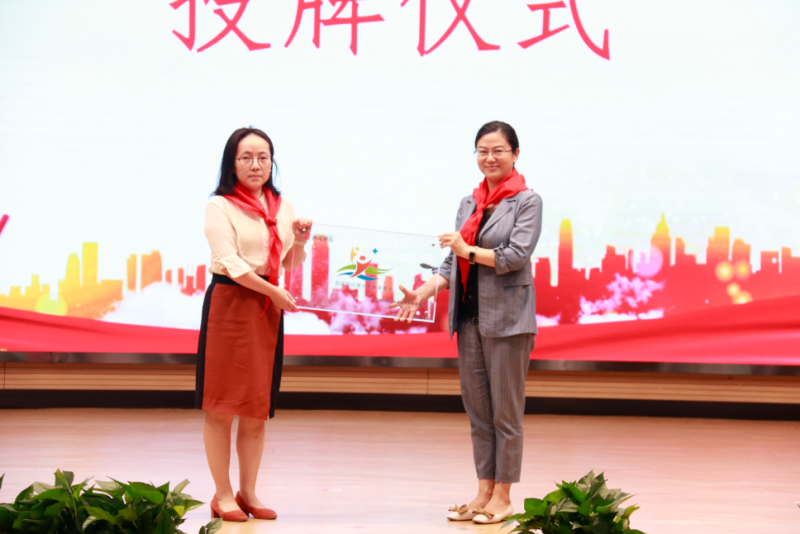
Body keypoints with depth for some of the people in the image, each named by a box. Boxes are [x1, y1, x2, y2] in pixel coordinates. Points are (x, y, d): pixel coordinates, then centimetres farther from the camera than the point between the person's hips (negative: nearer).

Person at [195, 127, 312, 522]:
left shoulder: (282, 206, 14)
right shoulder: (219, 206, -4)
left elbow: (289, 264, 18)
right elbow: (230, 262, -12)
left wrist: (300, 241, -2)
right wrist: (274, 291, -12)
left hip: (268, 309, 5)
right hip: (229, 301, -5)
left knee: (257, 407, 7)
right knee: (222, 405, -3)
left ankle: (248, 493, 15)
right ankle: (223, 495, 3)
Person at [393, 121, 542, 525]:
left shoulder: (527, 201, -3)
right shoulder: (468, 203, 14)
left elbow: (518, 255, -14)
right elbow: (454, 262, 14)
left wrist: (470, 250, -12)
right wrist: (425, 291, 1)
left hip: (507, 317, -6)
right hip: (469, 315, 6)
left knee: (505, 411, 0)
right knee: (477, 409, 9)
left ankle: (503, 496, 8)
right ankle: (484, 491, 17)